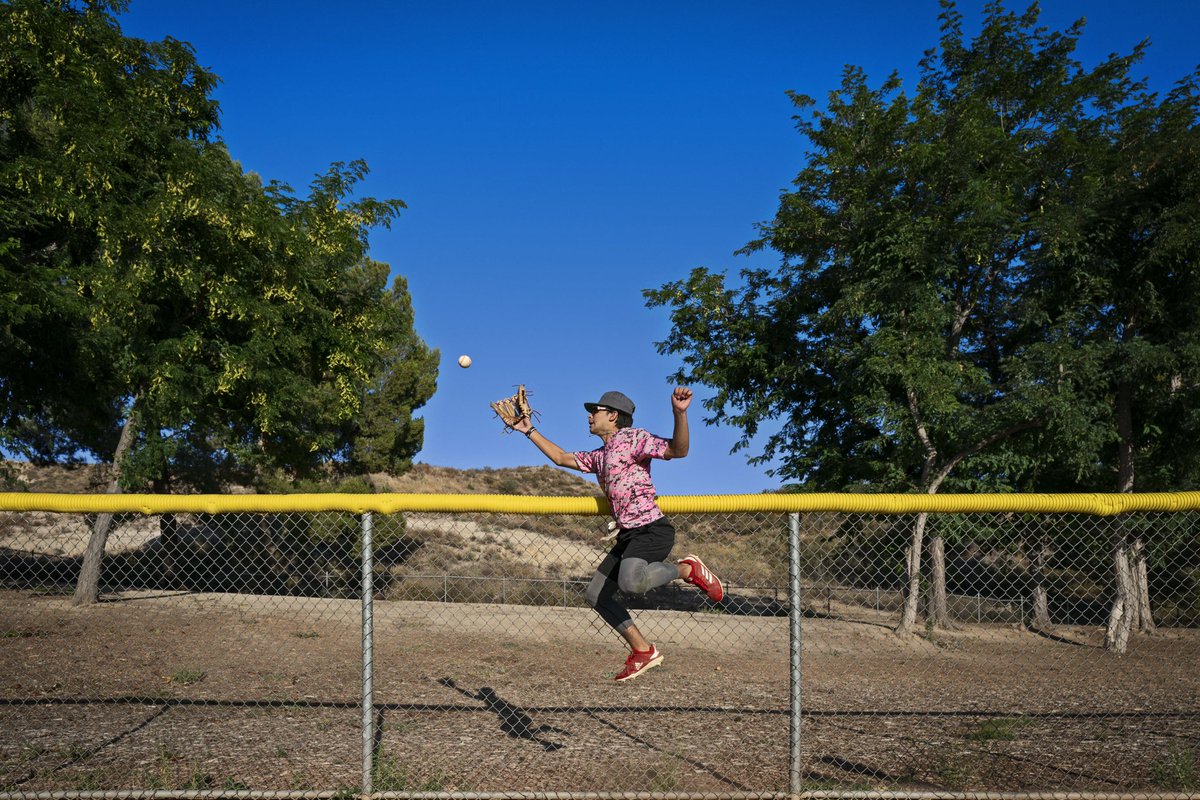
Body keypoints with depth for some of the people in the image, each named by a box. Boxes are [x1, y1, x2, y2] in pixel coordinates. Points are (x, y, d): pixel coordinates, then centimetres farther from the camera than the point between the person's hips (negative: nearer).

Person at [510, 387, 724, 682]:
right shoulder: (599, 456, 21)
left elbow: (678, 450, -19)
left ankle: (687, 569, -9)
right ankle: (643, 652, 13)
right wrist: (530, 431, 34)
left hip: (652, 529, -9)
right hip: (628, 535, 9)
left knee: (631, 581, -35)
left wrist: (680, 413, -35)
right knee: (597, 595, 8)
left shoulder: (633, 438, -6)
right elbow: (562, 458, 33)